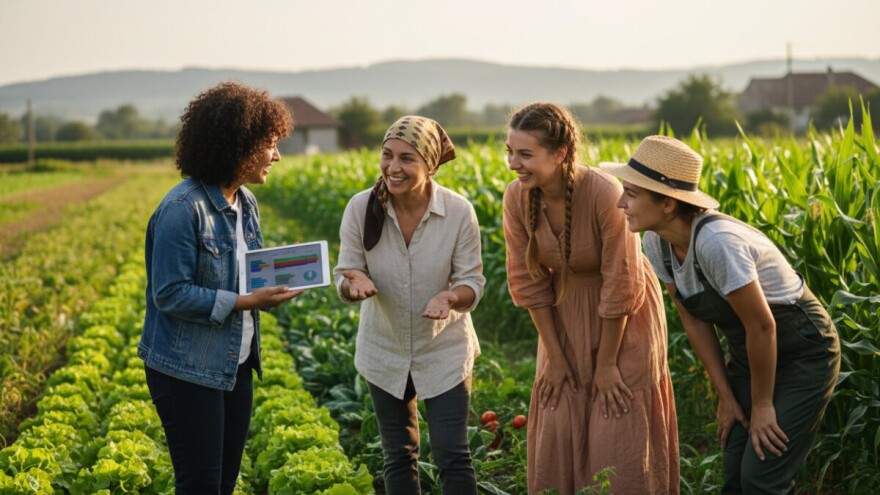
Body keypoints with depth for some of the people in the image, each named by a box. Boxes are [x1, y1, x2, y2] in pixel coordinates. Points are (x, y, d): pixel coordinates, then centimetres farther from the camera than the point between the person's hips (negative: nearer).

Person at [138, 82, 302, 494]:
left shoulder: (245, 202, 6)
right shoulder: (183, 209, -21)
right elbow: (171, 294, -22)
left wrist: (275, 284, -5)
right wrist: (244, 302, -24)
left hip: (236, 367, 8)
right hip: (187, 372, -8)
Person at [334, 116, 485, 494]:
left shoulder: (459, 212, -19)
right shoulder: (361, 208, -17)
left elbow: (472, 282, -11)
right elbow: (344, 279, -10)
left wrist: (450, 297, -35)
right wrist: (356, 284, -34)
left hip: (444, 353, -2)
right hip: (385, 354, 2)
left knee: (452, 456, -1)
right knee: (399, 457, 14)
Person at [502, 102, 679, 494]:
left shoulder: (605, 194, -31)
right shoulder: (516, 198, -17)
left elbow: (620, 283, -22)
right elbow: (528, 280, -7)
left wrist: (606, 364, -15)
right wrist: (554, 356, -4)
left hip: (625, 318, -4)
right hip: (565, 315, 4)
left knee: (620, 433, 2)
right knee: (558, 430, 9)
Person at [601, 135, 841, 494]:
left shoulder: (715, 242, -35)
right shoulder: (657, 242, -11)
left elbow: (762, 327, -26)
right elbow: (694, 319, 0)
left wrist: (763, 404, -14)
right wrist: (725, 395, 1)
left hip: (803, 353, -7)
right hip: (747, 354, 7)